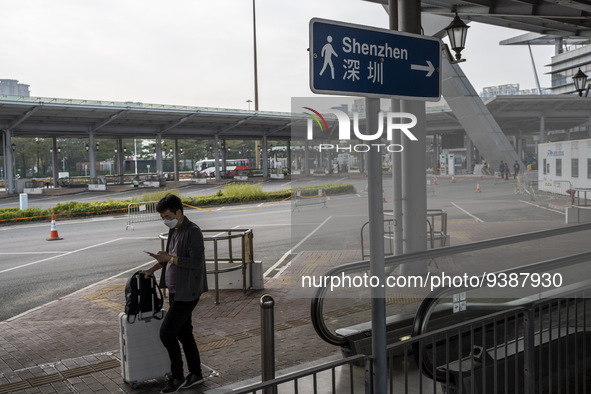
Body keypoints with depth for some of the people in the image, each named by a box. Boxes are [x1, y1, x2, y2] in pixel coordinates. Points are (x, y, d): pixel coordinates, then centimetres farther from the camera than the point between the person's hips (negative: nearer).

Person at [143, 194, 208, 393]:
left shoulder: (193, 232, -19)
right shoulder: (173, 231, 10)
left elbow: (196, 262, -25)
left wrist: (169, 258, -23)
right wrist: (153, 269, 12)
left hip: (187, 292, -9)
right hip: (175, 291, 9)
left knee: (166, 332, -7)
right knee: (183, 332, 14)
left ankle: (177, 377, 10)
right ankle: (196, 374, 27)